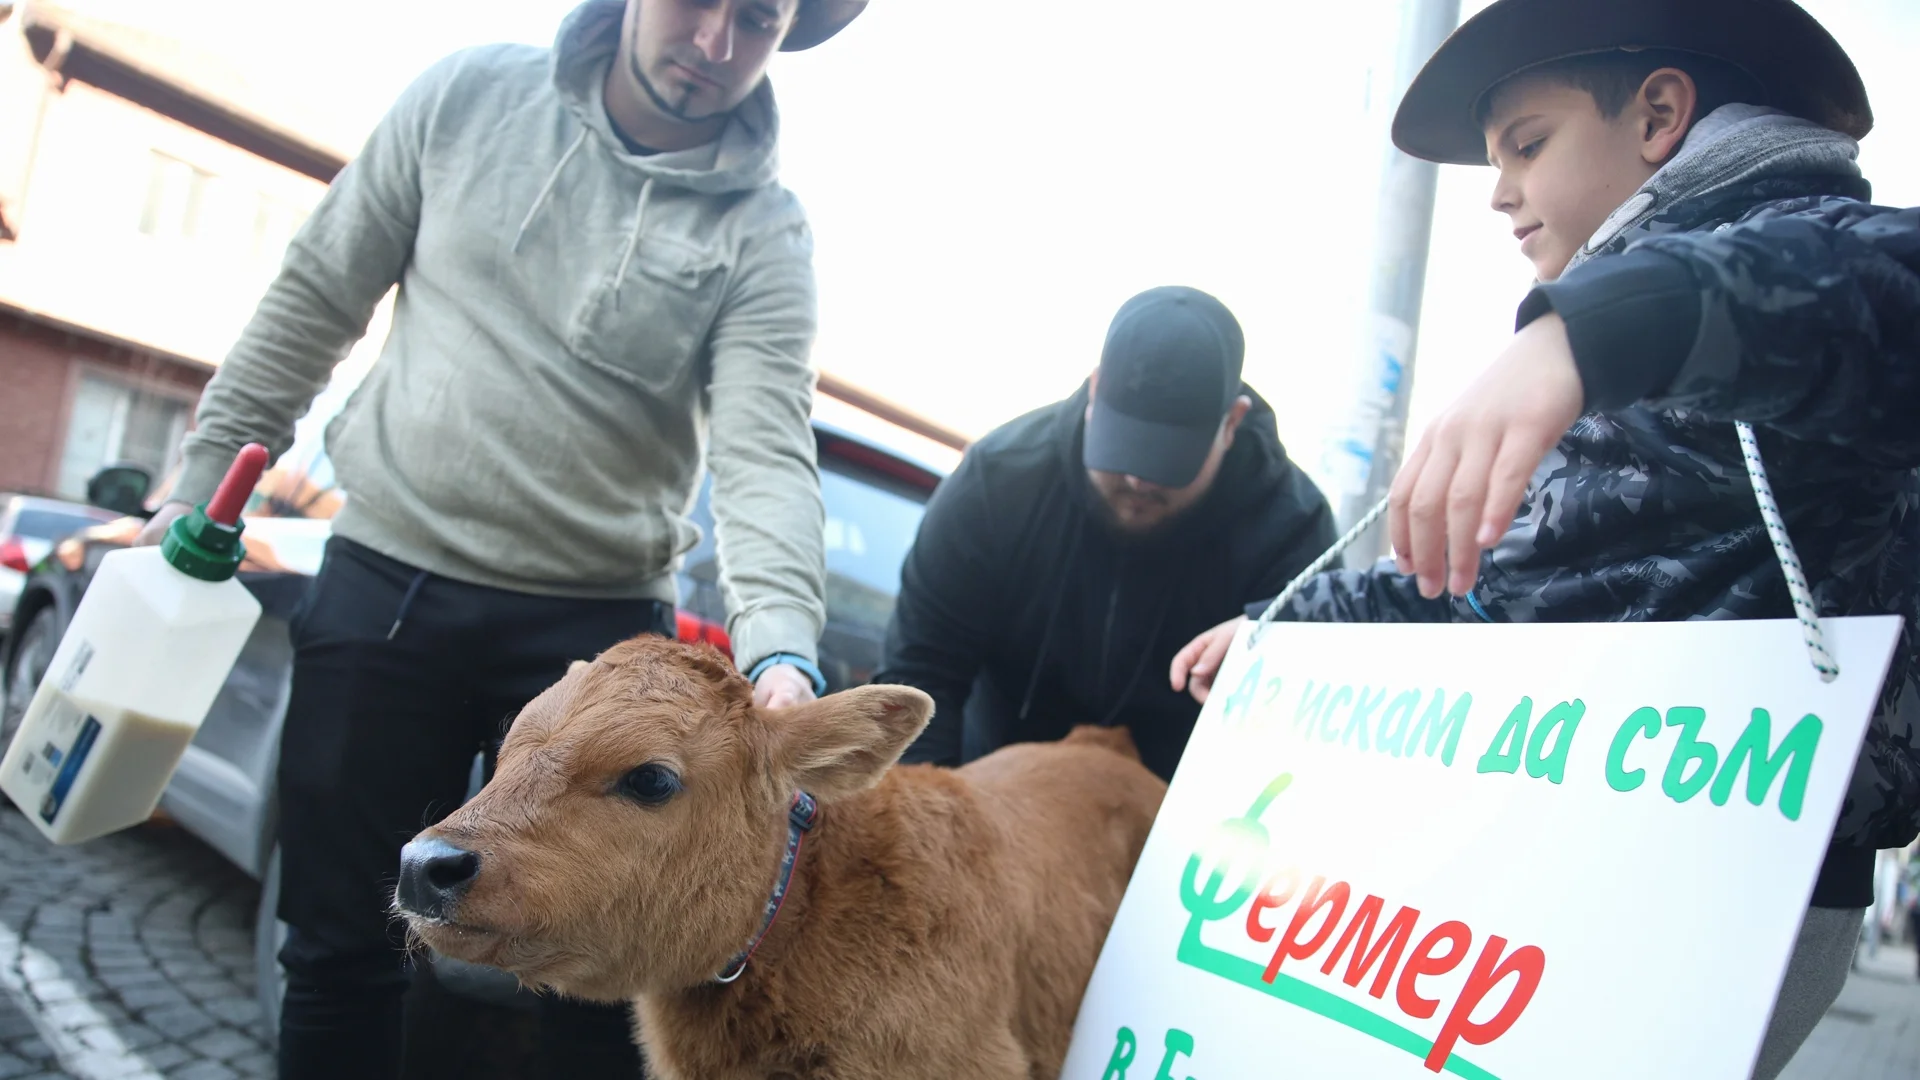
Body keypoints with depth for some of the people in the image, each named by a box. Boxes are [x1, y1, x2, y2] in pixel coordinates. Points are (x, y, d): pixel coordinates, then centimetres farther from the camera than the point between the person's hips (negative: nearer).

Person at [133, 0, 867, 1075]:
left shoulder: (764, 231, -5)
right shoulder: (467, 95, 1)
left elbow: (766, 454, -17)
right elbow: (316, 297, 8)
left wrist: (781, 651, -34)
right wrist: (201, 487, 8)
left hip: (596, 625, -1)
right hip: (384, 583, 2)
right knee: (339, 953, 9)